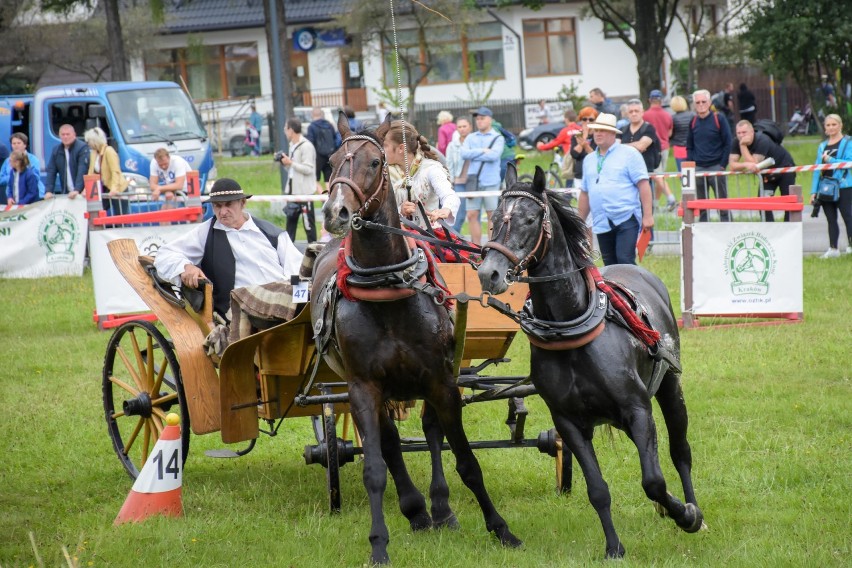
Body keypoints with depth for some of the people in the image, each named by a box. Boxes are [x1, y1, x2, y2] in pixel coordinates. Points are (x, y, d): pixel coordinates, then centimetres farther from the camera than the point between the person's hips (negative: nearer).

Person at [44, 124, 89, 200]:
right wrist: (48, 191, -8)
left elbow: (82, 171, -18)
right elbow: (51, 171, 6)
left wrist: (77, 190, -29)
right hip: (65, 195, 5)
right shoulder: (56, 151, 9)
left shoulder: (82, 148, -9)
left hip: (81, 193, -5)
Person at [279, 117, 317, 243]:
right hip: (293, 190, 9)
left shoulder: (306, 146, -14)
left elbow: (308, 169, -19)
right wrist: (285, 163, 3)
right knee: (290, 218, 12)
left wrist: (290, 163, -18)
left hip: (304, 191, -9)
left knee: (308, 222, -2)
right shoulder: (293, 145, 14)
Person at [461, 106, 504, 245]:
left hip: (491, 182, -3)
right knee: (472, 215, 2)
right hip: (473, 180, 3)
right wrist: (482, 151, -9)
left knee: (492, 216, 1)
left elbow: (493, 155, -13)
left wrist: (473, 155, -6)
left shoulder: (497, 138, 3)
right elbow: (464, 154, -2)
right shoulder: (471, 138, 13)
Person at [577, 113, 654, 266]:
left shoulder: (629, 154, 0)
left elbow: (643, 184, -6)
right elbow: (585, 193, 22)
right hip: (601, 223, 6)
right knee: (610, 265, 6)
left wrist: (647, 215, -12)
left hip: (626, 219, -6)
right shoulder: (589, 160, 18)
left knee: (625, 261, -15)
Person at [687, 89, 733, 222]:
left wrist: (722, 165, -8)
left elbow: (727, 144, -2)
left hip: (716, 167, -4)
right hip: (698, 169, 4)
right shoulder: (693, 122, 9)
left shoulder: (719, 119, -2)